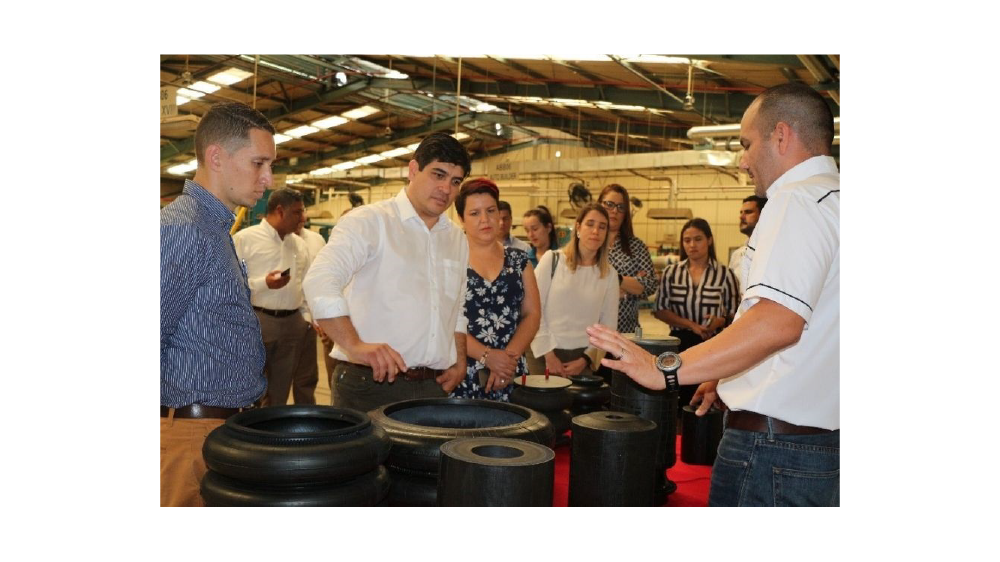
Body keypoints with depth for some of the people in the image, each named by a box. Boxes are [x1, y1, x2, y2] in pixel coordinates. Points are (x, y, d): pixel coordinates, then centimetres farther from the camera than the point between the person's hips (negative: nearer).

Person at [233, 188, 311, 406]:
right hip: (256, 321, -5)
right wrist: (263, 284, -21)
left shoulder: (299, 244, 13)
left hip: (293, 323, 5)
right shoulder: (245, 239, -5)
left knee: (280, 393, 13)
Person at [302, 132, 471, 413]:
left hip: (434, 387, 6)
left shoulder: (457, 240, 16)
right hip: (369, 383, -5)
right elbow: (320, 282, -20)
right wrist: (354, 345, -31)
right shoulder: (370, 221, -6)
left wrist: (460, 361, 14)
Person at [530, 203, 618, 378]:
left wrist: (586, 359, -3)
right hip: (545, 354, -2)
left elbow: (608, 326, 7)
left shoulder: (609, 274, 5)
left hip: (582, 358, 2)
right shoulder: (552, 260, -2)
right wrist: (548, 354, -8)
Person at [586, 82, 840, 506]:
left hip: (772, 444, -10)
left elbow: (778, 321, -27)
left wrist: (667, 371, -24)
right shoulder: (834, 198, 17)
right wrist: (728, 377, 21)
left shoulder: (799, 200, -14)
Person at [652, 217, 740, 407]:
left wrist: (721, 321, -18)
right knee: (679, 400, 5)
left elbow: (735, 313, 4)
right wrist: (690, 325, -11)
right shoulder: (671, 272, 4)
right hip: (680, 343, 2)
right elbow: (660, 310, 2)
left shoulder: (724, 274, -2)